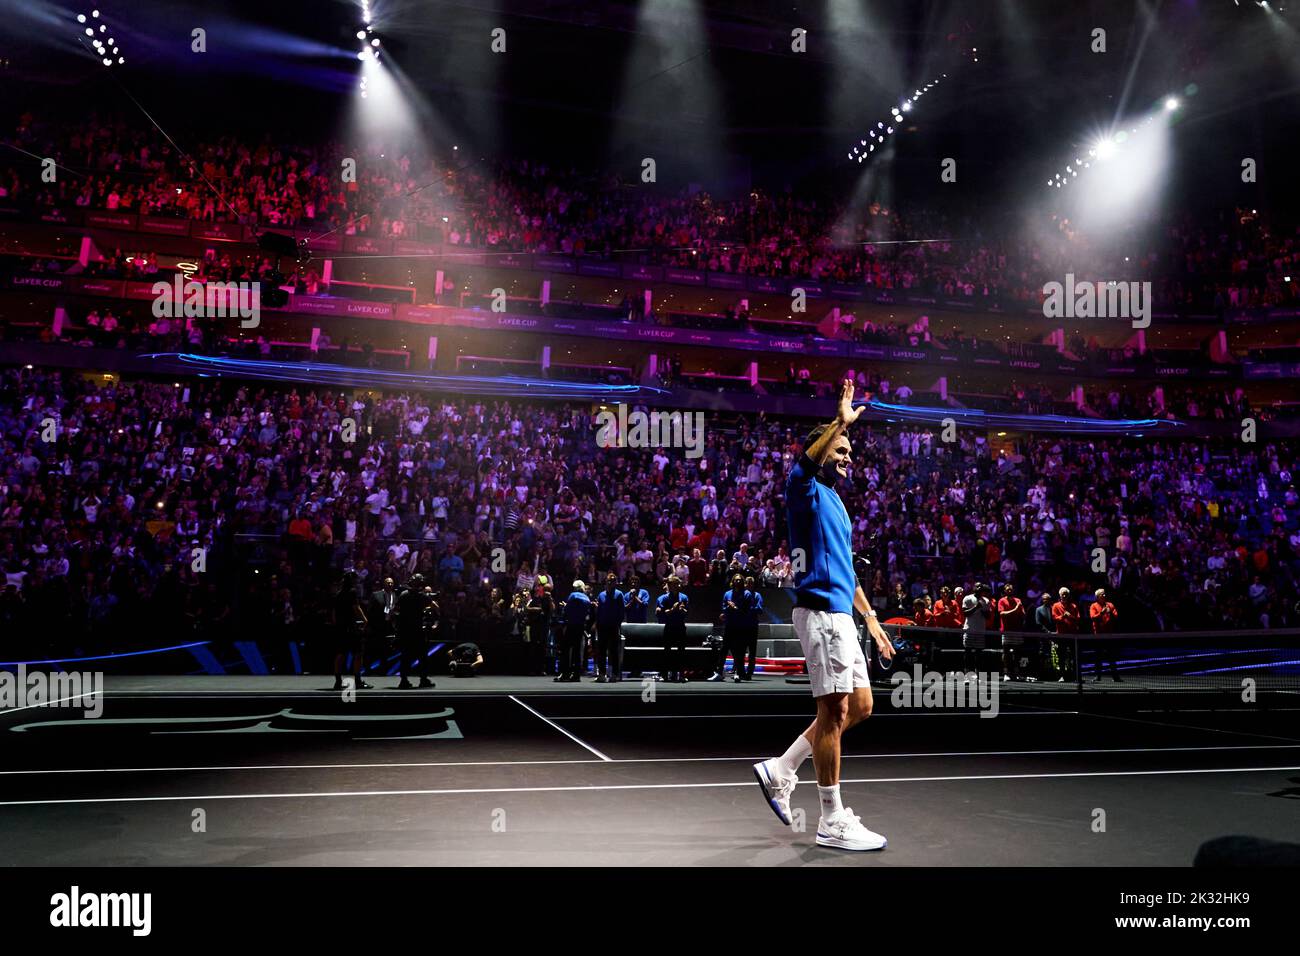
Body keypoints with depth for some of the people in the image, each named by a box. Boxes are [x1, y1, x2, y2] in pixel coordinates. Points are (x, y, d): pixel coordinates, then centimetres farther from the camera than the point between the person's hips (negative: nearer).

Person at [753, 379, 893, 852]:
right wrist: (841, 422, -30)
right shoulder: (806, 490, -3)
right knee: (834, 710, -6)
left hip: (840, 613, 10)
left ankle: (780, 770, 19)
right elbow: (807, 460, -29)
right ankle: (833, 822, 2)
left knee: (859, 706, 11)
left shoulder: (835, 504, 23)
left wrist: (872, 620, 23)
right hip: (820, 611, -10)